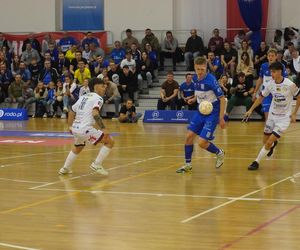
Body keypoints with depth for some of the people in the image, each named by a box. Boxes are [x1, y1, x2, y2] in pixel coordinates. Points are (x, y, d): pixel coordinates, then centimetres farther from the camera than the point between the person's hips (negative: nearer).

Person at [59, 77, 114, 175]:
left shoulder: (83, 97, 20)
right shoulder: (98, 98, -3)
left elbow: (71, 112, 26)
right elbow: (95, 113, -21)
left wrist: (71, 126, 37)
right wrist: (103, 129, -22)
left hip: (75, 128, 9)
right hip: (86, 129, -9)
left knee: (78, 147, 36)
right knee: (109, 141, -1)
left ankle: (65, 168, 41)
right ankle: (97, 164, -2)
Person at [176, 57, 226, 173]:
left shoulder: (211, 80, -20)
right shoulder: (195, 78, 1)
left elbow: (222, 98, -16)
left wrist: (221, 118, -18)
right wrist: (194, 98, 11)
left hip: (212, 113, -7)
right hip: (201, 111, 7)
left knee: (202, 142, -13)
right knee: (189, 136, 0)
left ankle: (219, 153, 15)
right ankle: (188, 164, 14)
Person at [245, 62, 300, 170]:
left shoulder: (290, 85, -20)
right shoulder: (270, 84, -7)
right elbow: (261, 97, 7)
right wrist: (251, 110, 3)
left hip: (284, 118, -5)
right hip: (272, 115, 5)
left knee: (269, 143, -13)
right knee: (265, 141, 14)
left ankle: (257, 162, 2)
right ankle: (273, 144, 49)